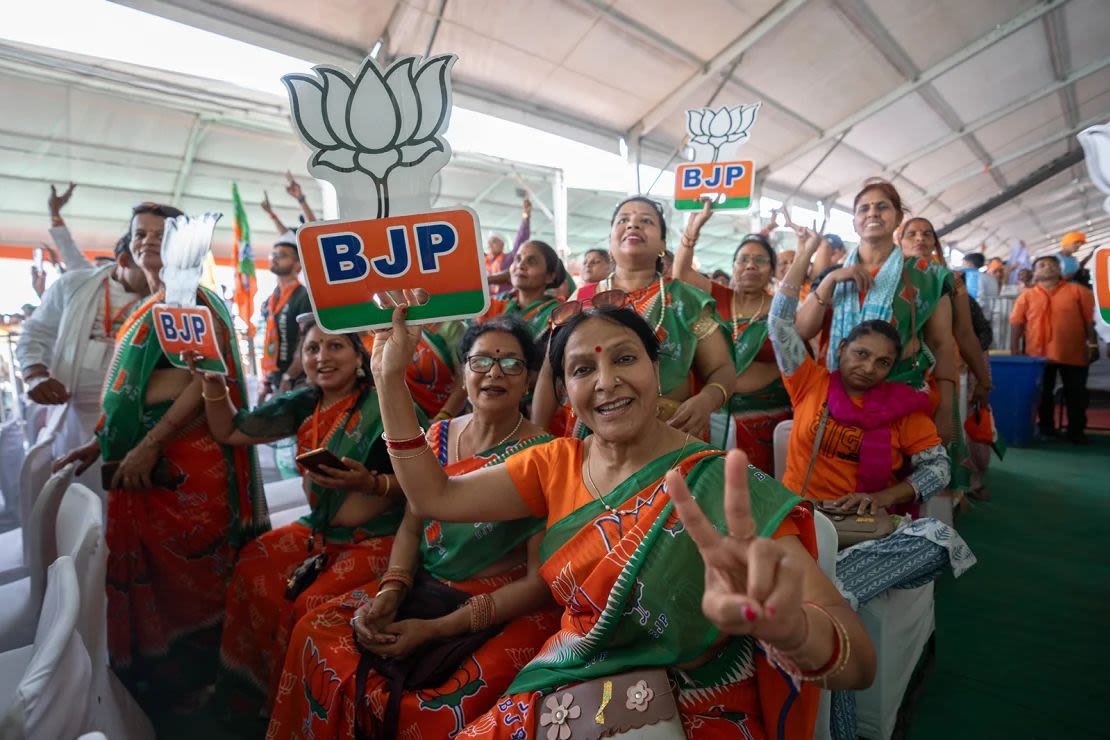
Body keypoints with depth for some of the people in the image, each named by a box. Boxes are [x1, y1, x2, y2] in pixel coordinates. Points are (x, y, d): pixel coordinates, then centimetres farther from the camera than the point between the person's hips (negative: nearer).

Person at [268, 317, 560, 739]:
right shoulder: (439, 435, 3)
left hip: (508, 610, -5)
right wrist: (389, 593, -11)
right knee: (315, 631, -8)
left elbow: (542, 581, -14)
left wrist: (433, 630, -17)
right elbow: (411, 526, 8)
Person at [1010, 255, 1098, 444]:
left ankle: (1076, 431, 18)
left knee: (1076, 394, 5)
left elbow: (1091, 319, 2)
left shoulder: (1078, 291, 4)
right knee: (1043, 394, 9)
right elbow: (1017, 323, 0)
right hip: (1039, 354, 0)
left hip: (1074, 353, 0)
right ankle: (1046, 428, 23)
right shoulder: (1026, 296, 5)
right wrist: (1014, 349, -7)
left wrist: (1092, 345, -4)